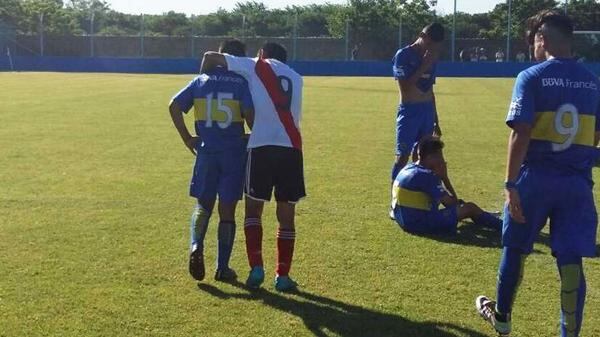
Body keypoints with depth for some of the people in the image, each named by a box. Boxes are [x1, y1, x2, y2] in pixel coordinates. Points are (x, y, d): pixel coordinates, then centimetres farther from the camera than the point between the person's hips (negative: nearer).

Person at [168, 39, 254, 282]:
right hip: (234, 152, -2)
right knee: (227, 209, 7)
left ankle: (196, 245, -11)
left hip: (206, 151, 2)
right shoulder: (242, 82, -3)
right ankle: (222, 267, 10)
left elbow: (174, 106, 0)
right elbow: (249, 113, -17)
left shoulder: (201, 81, 7)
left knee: (203, 204, 16)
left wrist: (187, 138, 4)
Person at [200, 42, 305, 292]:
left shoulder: (256, 67, 10)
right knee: (286, 215, 10)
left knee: (253, 209, 11)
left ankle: (256, 267, 0)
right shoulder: (295, 78, 23)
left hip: (261, 147, -3)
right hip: (291, 147, 3)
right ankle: (283, 275, 10)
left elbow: (210, 57, 6)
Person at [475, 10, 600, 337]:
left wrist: (511, 183, -14)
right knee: (571, 261, 5)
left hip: (536, 178, -3)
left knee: (514, 249, 16)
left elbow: (520, 134, -16)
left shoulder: (531, 77, -9)